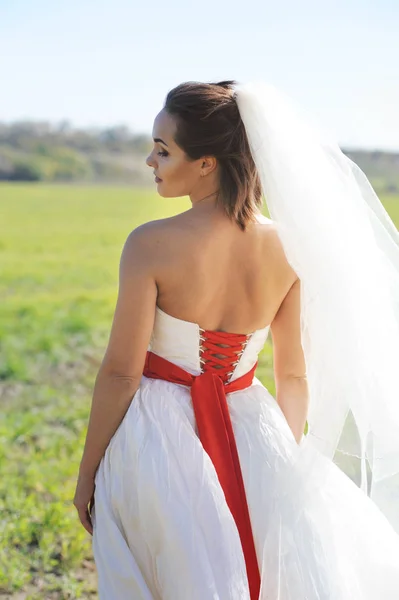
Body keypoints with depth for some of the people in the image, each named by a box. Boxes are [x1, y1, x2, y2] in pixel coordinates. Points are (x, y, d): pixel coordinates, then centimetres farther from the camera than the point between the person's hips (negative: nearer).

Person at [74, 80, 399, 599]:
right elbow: (295, 374, 1)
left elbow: (121, 372, -14)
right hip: (250, 436, 3)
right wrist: (288, 462, 14)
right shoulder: (286, 247, -6)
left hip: (158, 439, -2)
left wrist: (88, 470, -2)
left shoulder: (151, 245, -18)